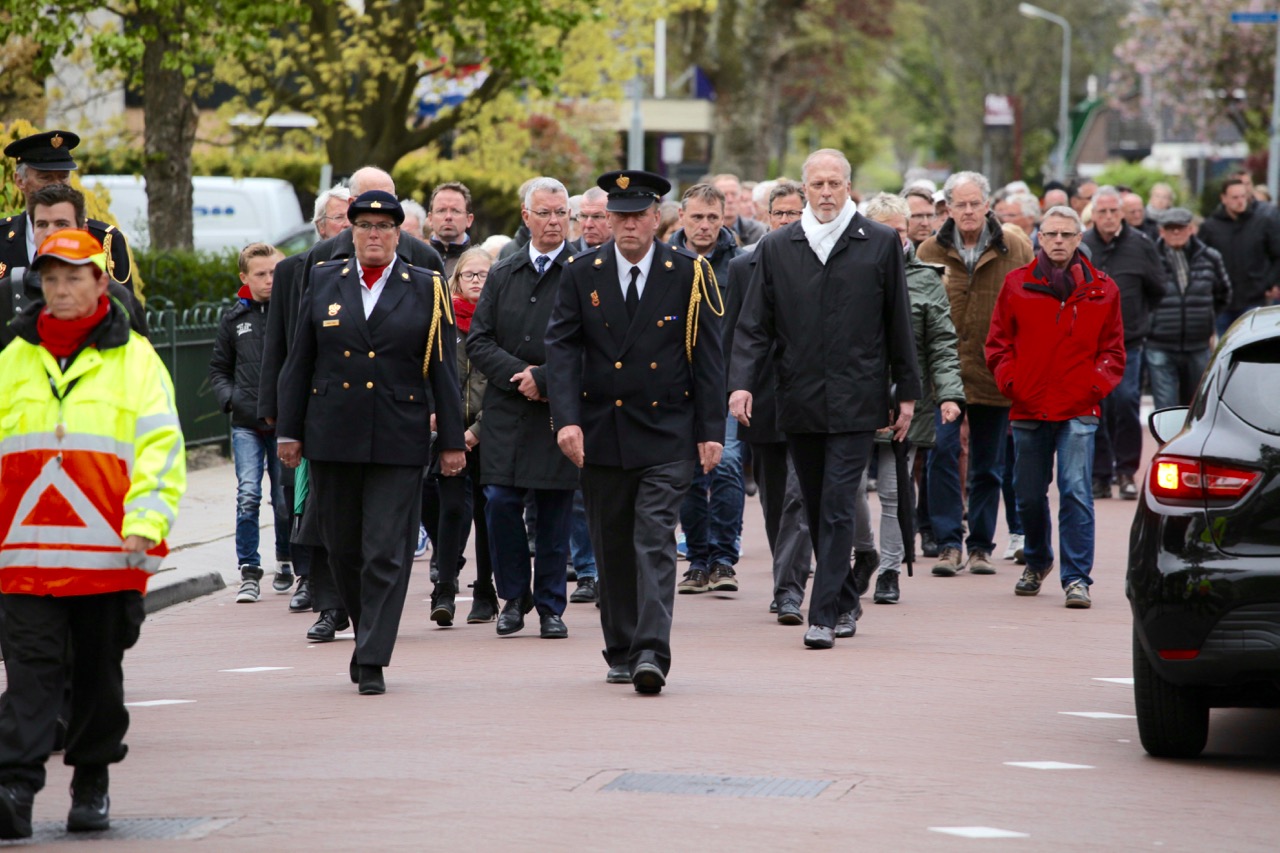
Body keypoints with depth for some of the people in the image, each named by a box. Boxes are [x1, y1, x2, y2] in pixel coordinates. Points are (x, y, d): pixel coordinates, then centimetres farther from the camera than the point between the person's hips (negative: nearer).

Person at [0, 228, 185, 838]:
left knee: (99, 670, 9)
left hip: (108, 550, -1)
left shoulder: (133, 359, 4)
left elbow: (161, 445, -1)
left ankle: (92, 782, 24)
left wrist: (146, 522, -13)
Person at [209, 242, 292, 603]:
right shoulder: (234, 319, 9)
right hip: (246, 424, 1)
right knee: (248, 495, -10)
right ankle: (249, 573, -6)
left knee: (286, 500, 6)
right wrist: (229, 398, 0)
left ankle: (286, 561, 28)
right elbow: (218, 368, 18)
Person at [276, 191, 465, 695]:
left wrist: (452, 440, 1)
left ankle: (372, 660, -5)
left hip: (398, 442, -2)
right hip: (333, 439, 2)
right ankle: (367, 632, 30)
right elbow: (299, 363, 10)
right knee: (342, 547, 9)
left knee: (386, 553, -7)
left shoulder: (426, 290, 4)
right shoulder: (324, 283, 9)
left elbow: (443, 371, 4)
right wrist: (289, 430, 6)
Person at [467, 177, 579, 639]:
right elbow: (478, 341, 8)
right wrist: (517, 375, -8)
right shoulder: (503, 276, 12)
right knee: (500, 503, -5)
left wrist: (543, 377, -14)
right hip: (506, 413, 3)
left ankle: (550, 608, 12)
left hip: (560, 412, -3)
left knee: (555, 513, 1)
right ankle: (514, 597, 13)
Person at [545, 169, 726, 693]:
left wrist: (711, 431, -4)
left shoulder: (690, 274, 0)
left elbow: (707, 356, 1)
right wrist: (567, 419, -14)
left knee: (654, 542, -12)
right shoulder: (582, 274, 4)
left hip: (667, 436, -3)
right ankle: (621, 654, 20)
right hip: (601, 434, 3)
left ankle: (652, 654, -19)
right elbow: (563, 349, -1)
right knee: (612, 548, 9)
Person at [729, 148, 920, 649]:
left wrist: (907, 392, 6)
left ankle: (823, 615, -10)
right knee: (818, 510, 10)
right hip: (799, 403, 3)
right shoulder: (776, 247, 7)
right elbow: (755, 325, 5)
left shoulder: (880, 244, 3)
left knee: (837, 509, -9)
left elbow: (898, 324, 7)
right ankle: (845, 602, 24)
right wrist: (742, 382, -10)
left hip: (854, 401, -3)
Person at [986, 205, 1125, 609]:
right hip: (1028, 408, 2)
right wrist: (1010, 380, -2)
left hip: (1078, 409, -2)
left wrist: (1098, 382, -3)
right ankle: (1037, 561, 36)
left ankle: (1076, 577, -9)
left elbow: (1113, 349, 11)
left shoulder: (1101, 290, 6)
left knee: (1076, 493, -11)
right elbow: (998, 343, 10)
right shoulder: (1017, 285, 6)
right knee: (1029, 495, 12)